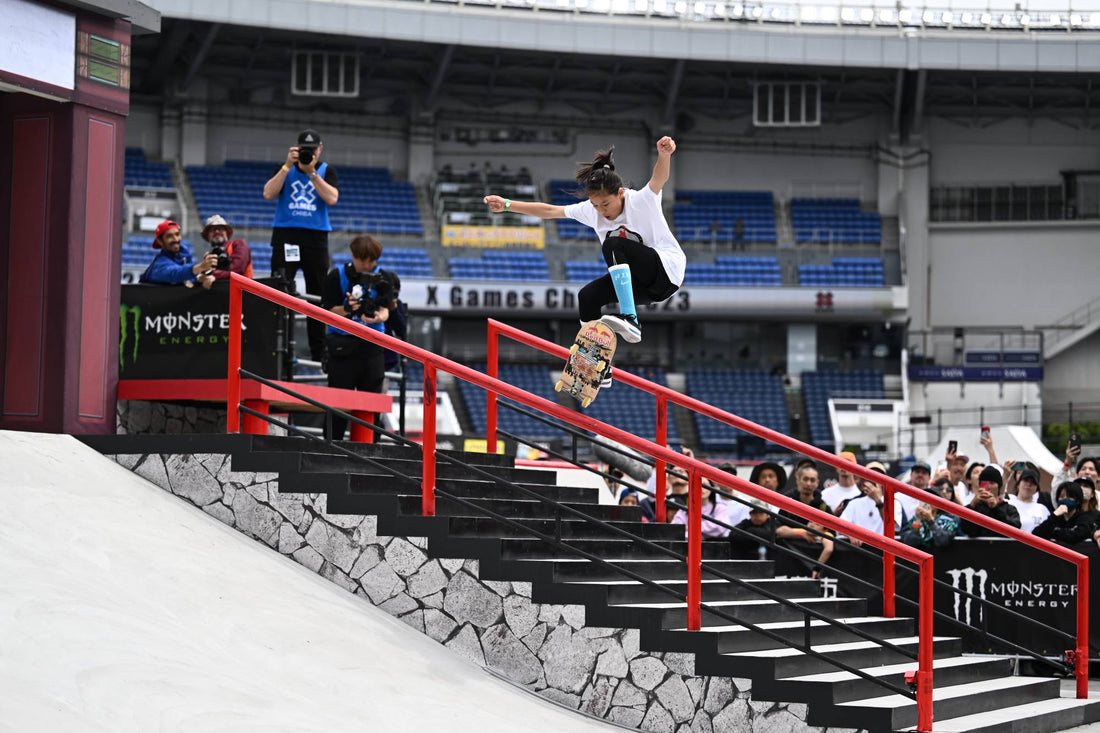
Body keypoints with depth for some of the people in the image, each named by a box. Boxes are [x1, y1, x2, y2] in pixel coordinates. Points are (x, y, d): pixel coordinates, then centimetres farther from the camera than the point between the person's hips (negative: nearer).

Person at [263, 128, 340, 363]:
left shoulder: (326, 171, 8)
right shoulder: (286, 169, 8)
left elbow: (332, 199, -9)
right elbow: (269, 194, -8)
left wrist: (311, 173, -15)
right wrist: (288, 166, -13)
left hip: (316, 238, 1)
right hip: (286, 235, -1)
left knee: (318, 297, 5)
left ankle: (318, 353, 12)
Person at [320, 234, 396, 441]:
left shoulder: (383, 278, 4)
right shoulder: (337, 276, -2)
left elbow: (384, 309, -6)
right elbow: (328, 311, -4)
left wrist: (378, 317, -29)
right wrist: (346, 309, -24)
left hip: (371, 346, 2)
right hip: (342, 344, -2)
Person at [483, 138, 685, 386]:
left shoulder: (641, 201, -17)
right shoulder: (591, 211, 0)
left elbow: (659, 179, -37)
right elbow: (549, 211, 6)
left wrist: (664, 154, -59)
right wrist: (507, 205, 0)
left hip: (667, 270, -7)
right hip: (643, 284, 7)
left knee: (614, 244, -28)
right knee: (588, 296, -11)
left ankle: (630, 320, -37)